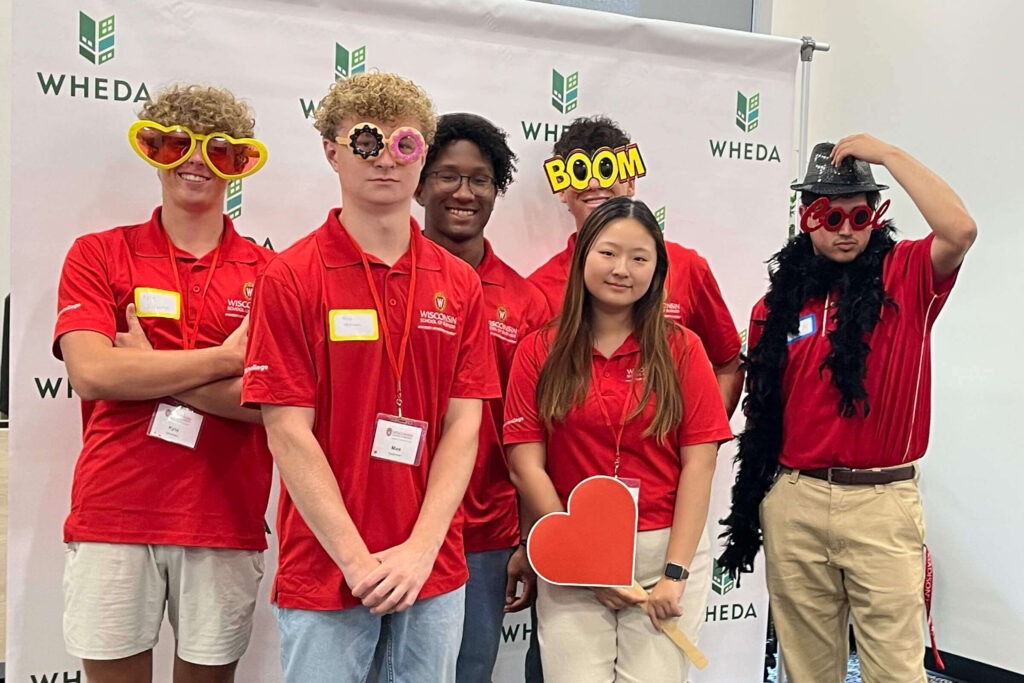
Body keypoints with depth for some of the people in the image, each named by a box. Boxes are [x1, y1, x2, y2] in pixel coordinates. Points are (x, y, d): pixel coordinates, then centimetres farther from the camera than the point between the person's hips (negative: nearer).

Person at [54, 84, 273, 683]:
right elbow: (91, 373, -11)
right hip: (114, 515, 0)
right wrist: (226, 357, -10)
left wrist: (154, 373, -12)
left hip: (226, 523, 1)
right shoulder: (98, 255, 4)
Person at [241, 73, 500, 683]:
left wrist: (419, 549, -10)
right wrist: (358, 560, -13)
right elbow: (289, 434, -10)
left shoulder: (460, 285, 4)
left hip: (435, 571, 3)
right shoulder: (291, 278, -6)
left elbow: (463, 427, 0)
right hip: (324, 568, -3)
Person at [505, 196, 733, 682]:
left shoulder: (681, 350, 2)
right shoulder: (539, 351, 1)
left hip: (666, 551, 0)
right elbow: (526, 466, -3)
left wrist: (675, 572, -8)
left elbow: (699, 463, -2)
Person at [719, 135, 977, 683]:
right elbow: (762, 408, 11)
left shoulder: (905, 278, 1)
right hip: (794, 500, 3)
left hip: (882, 500, -2)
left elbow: (960, 231, -21)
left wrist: (889, 154, -14)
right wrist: (752, 501, 8)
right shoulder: (778, 303, 7)